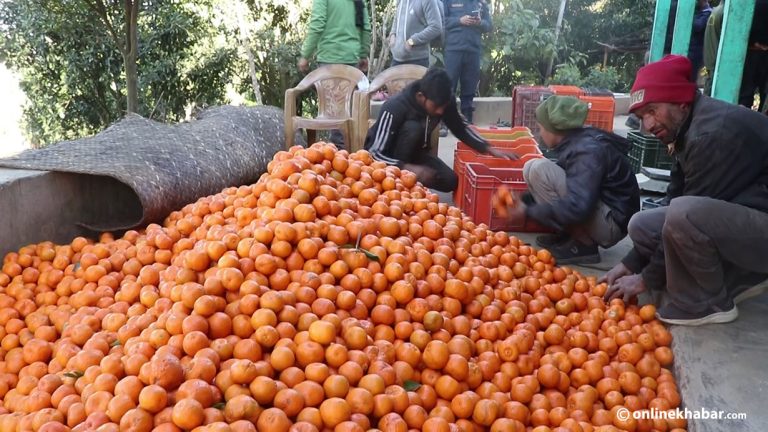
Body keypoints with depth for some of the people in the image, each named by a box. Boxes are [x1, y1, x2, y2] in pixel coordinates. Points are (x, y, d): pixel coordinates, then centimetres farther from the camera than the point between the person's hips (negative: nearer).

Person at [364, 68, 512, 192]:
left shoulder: (444, 102, -18)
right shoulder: (395, 107, -34)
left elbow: (460, 128, 0)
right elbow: (375, 154, -33)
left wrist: (489, 149, -13)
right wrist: (408, 168, -46)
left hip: (413, 153, 5)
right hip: (384, 157, -5)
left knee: (450, 181, -17)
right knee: (412, 128, -34)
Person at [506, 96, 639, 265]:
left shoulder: (587, 151, -22)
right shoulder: (576, 143, 6)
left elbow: (576, 209, -32)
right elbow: (559, 183, 17)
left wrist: (528, 211, -21)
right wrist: (524, 200, 4)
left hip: (612, 224, -10)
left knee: (539, 169, -20)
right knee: (531, 167, 8)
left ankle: (583, 245, -13)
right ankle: (568, 236, 5)